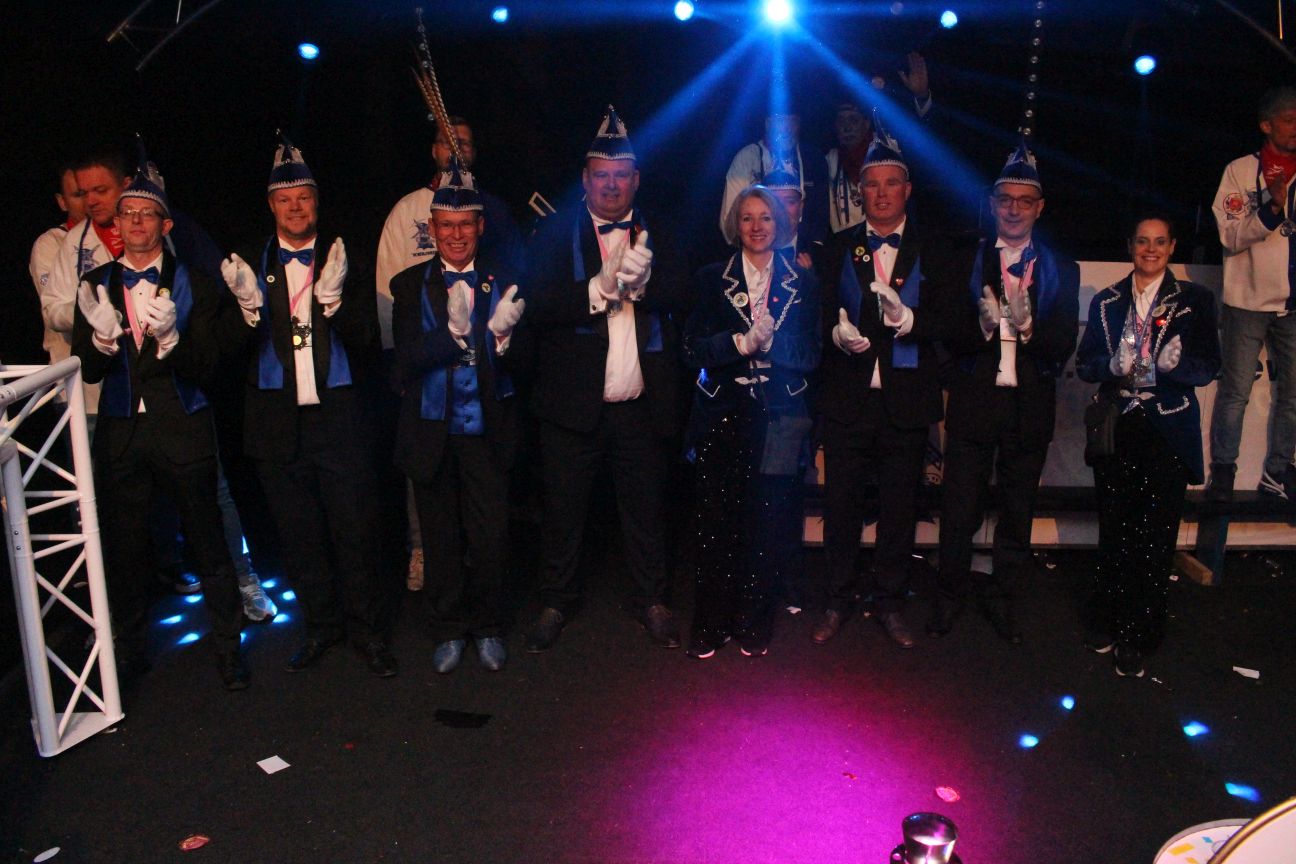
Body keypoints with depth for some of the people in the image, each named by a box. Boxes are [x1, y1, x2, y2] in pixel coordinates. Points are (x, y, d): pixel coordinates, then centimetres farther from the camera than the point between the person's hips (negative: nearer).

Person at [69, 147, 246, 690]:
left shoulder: (192, 284, 0)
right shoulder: (96, 286, 7)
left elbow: (203, 366, -8)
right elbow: (87, 369, 0)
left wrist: (169, 336, -27)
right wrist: (103, 336, -20)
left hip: (182, 427, -2)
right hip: (120, 432, 3)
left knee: (207, 542, 3)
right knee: (123, 546, 11)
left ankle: (227, 650, 17)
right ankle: (130, 651, 29)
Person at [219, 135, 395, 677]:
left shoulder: (343, 261, 2)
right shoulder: (250, 267, 6)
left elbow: (368, 343, -6)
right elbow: (233, 348, -2)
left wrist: (335, 301, -22)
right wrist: (249, 308, -20)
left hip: (339, 417, -2)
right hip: (278, 424, 2)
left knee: (354, 528, 3)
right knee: (299, 535, 12)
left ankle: (365, 628, 20)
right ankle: (321, 626, 29)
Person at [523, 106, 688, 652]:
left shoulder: (655, 237, 9)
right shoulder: (556, 233, 1)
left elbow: (680, 297, -5)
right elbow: (538, 306, -12)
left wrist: (642, 278, -24)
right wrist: (601, 287, -22)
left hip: (641, 405, 2)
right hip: (573, 403, -2)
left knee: (645, 509, 13)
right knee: (563, 510, 10)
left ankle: (651, 600, 30)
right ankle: (555, 602, 28)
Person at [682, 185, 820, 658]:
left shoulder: (802, 282, 9)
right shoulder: (712, 279, 7)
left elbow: (810, 355, 1)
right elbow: (694, 349, -2)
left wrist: (767, 341, -15)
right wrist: (740, 342, -18)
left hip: (778, 418, 1)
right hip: (722, 415, 0)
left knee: (768, 523, 2)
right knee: (716, 520, 1)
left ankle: (754, 622, 18)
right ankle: (711, 623, 14)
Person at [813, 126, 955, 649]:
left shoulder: (929, 253, 8)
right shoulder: (839, 248, 10)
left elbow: (945, 321, -1)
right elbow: (821, 310, 4)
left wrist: (909, 320, -22)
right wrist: (835, 331, -18)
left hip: (905, 403, 0)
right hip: (847, 400, 0)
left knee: (899, 508, 8)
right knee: (841, 504, 4)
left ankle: (890, 604, 23)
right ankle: (838, 601, 21)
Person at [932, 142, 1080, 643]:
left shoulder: (1061, 271, 6)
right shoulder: (966, 263, 4)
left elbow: (1064, 345, -4)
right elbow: (949, 337, -4)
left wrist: (1028, 324, -22)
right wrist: (982, 326, -24)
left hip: (1031, 408, 1)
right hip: (973, 402, -1)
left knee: (1017, 512, 11)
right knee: (959, 509, 4)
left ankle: (1002, 598, 27)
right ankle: (950, 596, 22)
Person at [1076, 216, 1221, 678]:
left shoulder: (1194, 300, 3)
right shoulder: (1106, 302, 9)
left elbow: (1208, 368, 0)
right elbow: (1085, 364, 6)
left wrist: (1175, 364, -21)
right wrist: (1114, 366, -15)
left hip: (1168, 432, -2)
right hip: (1116, 429, 2)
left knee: (1155, 540, -1)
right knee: (1113, 532, 10)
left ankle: (1137, 639, 11)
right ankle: (1104, 622, 25)